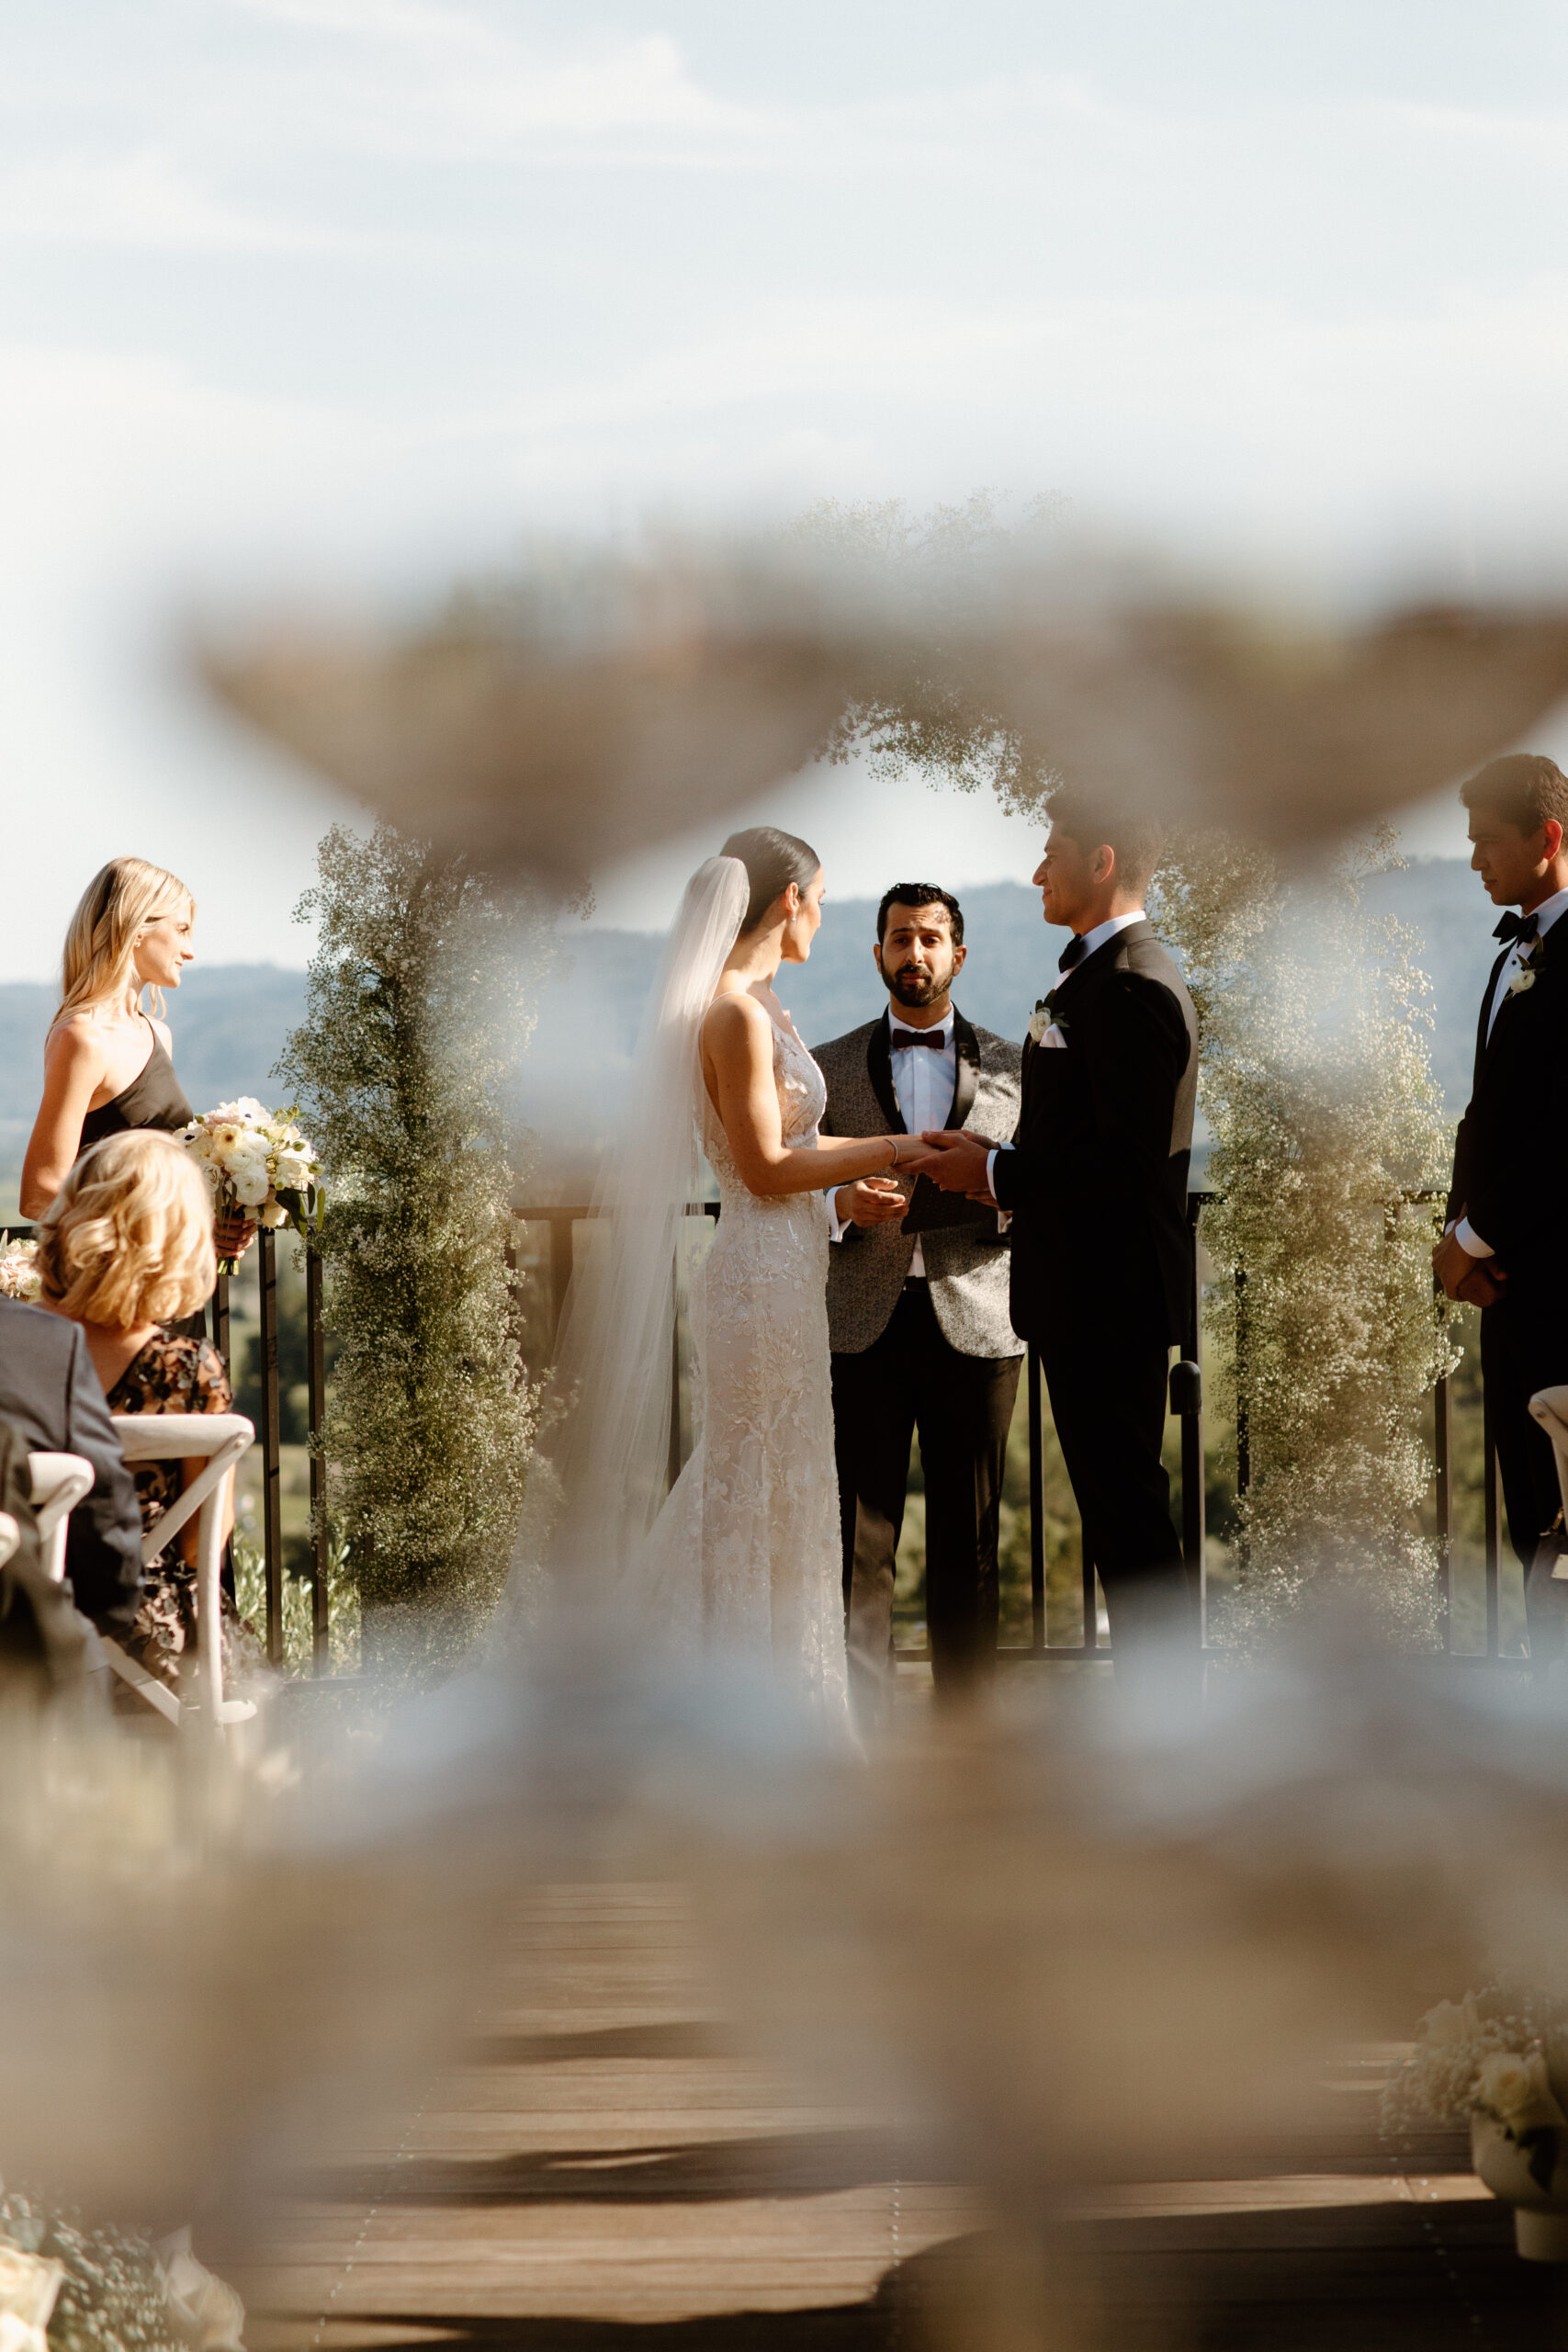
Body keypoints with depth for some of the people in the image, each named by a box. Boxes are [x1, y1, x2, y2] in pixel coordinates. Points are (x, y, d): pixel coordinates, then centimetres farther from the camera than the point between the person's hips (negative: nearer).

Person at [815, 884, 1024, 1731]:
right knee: (858, 1543, -5)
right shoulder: (828, 1067, 13)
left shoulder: (1010, 1066, 14)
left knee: (969, 1543, 3)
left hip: (974, 1321, 0)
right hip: (864, 1326, 0)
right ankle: (860, 1727, -3)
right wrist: (842, 1204, -11)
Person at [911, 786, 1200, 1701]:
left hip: (1110, 1292, -11)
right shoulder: (1105, 973, 16)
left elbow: (1126, 1155, -24)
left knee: (1128, 1504, -6)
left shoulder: (1130, 986, -18)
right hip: (1096, 1286, 11)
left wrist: (996, 1172, -15)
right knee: (1120, 1498, 15)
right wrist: (997, 1156, 8)